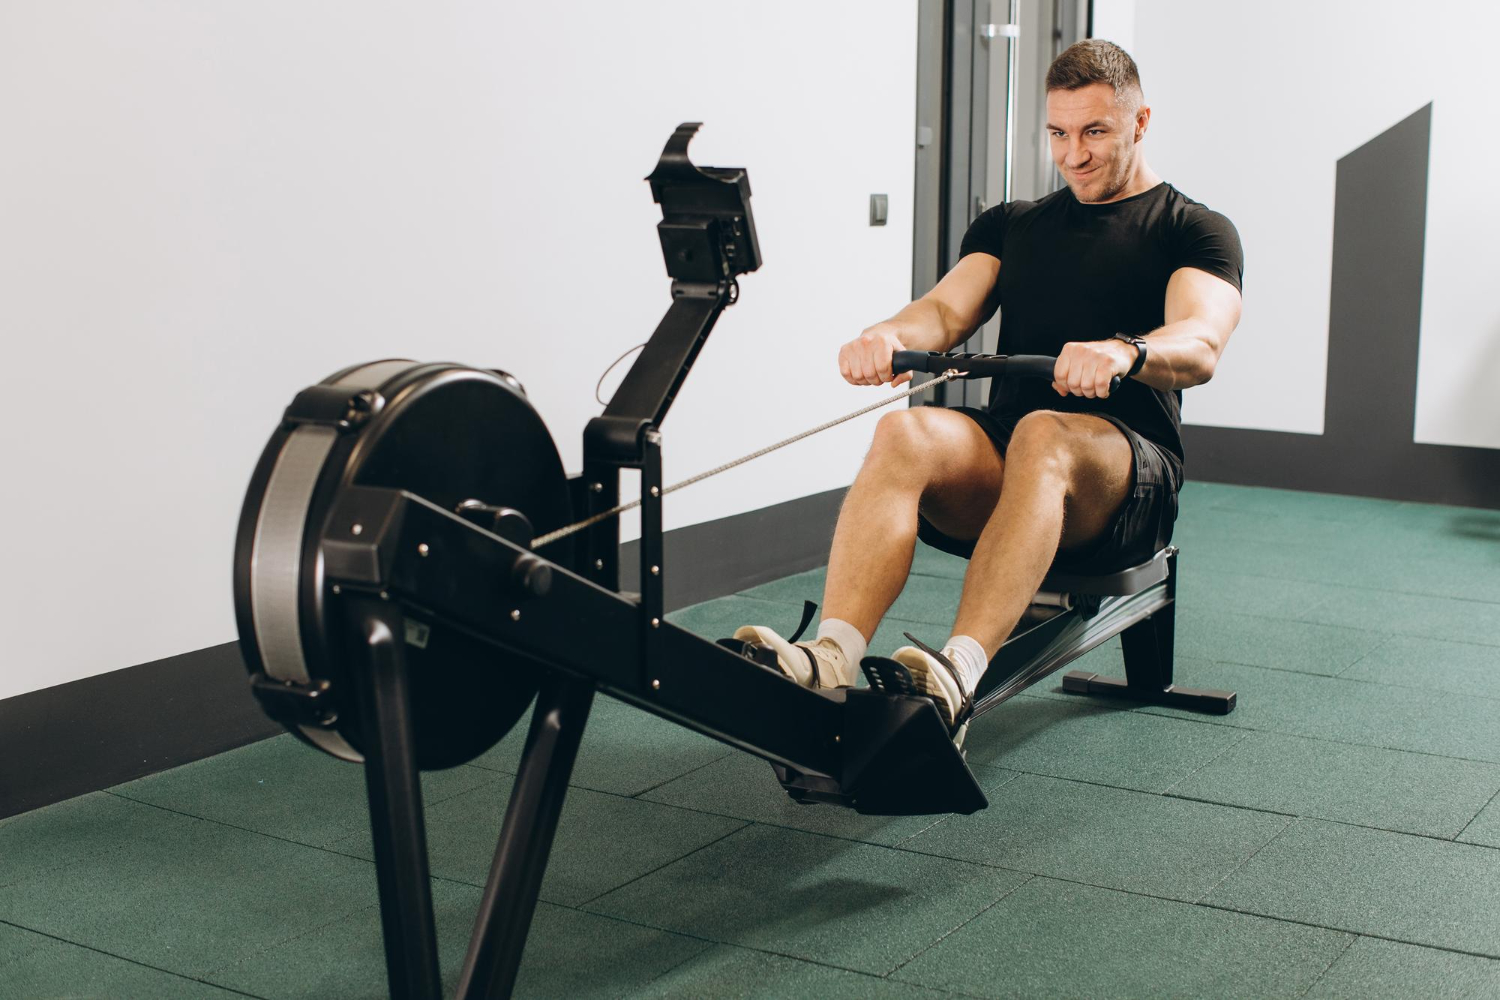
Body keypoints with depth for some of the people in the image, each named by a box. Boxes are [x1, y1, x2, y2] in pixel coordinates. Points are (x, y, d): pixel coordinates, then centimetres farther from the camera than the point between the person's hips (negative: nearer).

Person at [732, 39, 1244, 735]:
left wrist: (1126, 352, -36)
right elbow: (948, 310, 5)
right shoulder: (1011, 225, 23)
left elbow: (1200, 345, -12)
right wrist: (892, 334, -20)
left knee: (1042, 436, -38)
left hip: (1128, 478, -3)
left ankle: (956, 675, -57)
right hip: (995, 468, 3)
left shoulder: (1195, 232, 9)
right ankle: (830, 662, -48)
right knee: (905, 434, -30)